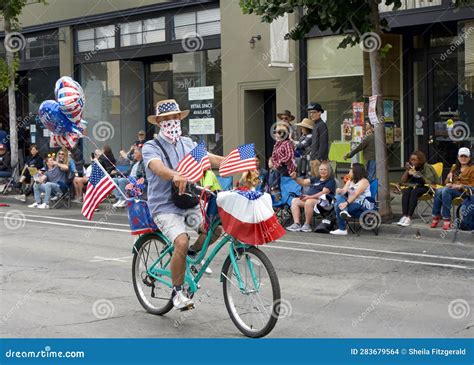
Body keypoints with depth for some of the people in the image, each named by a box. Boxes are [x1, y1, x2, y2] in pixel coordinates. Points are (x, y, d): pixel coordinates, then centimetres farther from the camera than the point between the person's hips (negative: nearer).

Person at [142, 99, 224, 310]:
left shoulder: (187, 144, 12)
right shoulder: (151, 147, -4)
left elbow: (211, 159, -1)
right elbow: (157, 167, -27)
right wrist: (175, 176, -49)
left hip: (189, 205, 5)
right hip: (165, 207, -5)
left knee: (215, 226, -19)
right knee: (182, 242, -28)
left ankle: (193, 254, 12)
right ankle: (177, 292, -7)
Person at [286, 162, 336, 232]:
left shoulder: (331, 181, 0)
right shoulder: (316, 179, 24)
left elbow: (324, 192, -14)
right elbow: (304, 182, 25)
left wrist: (311, 197, -23)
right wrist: (295, 178, 4)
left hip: (322, 201, -8)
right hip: (308, 198, 8)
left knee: (309, 202, -37)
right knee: (295, 201, -10)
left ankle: (307, 225, -25)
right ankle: (297, 223, -21)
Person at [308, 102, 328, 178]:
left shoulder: (322, 125, -10)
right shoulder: (315, 125, 17)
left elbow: (323, 144, -17)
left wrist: (318, 159, -20)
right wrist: (311, 158, 17)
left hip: (319, 160, -10)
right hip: (313, 159, 10)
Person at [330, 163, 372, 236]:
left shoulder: (364, 181, -5)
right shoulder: (350, 181, 20)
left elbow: (356, 194, -19)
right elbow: (343, 191, 4)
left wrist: (346, 203, -31)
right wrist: (340, 191, -21)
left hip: (363, 205, -7)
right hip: (351, 203, 7)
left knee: (338, 206, -26)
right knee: (338, 197, -20)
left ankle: (342, 229, -28)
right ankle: (345, 211, -41)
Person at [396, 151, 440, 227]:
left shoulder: (427, 167, -7)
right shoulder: (410, 168, 10)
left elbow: (430, 183, -18)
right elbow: (402, 181, 5)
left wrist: (419, 175, -25)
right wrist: (407, 171, -8)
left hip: (425, 188, -5)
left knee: (414, 192, -36)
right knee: (406, 192, -29)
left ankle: (409, 218, -42)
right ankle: (404, 216, -41)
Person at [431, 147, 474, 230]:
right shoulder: (455, 167, 25)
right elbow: (448, 181, 25)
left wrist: (461, 186, -16)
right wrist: (448, 183, 0)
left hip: (463, 191, -6)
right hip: (452, 188, 6)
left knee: (445, 191, -36)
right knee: (438, 191, -29)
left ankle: (446, 219, -38)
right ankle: (436, 216, -31)